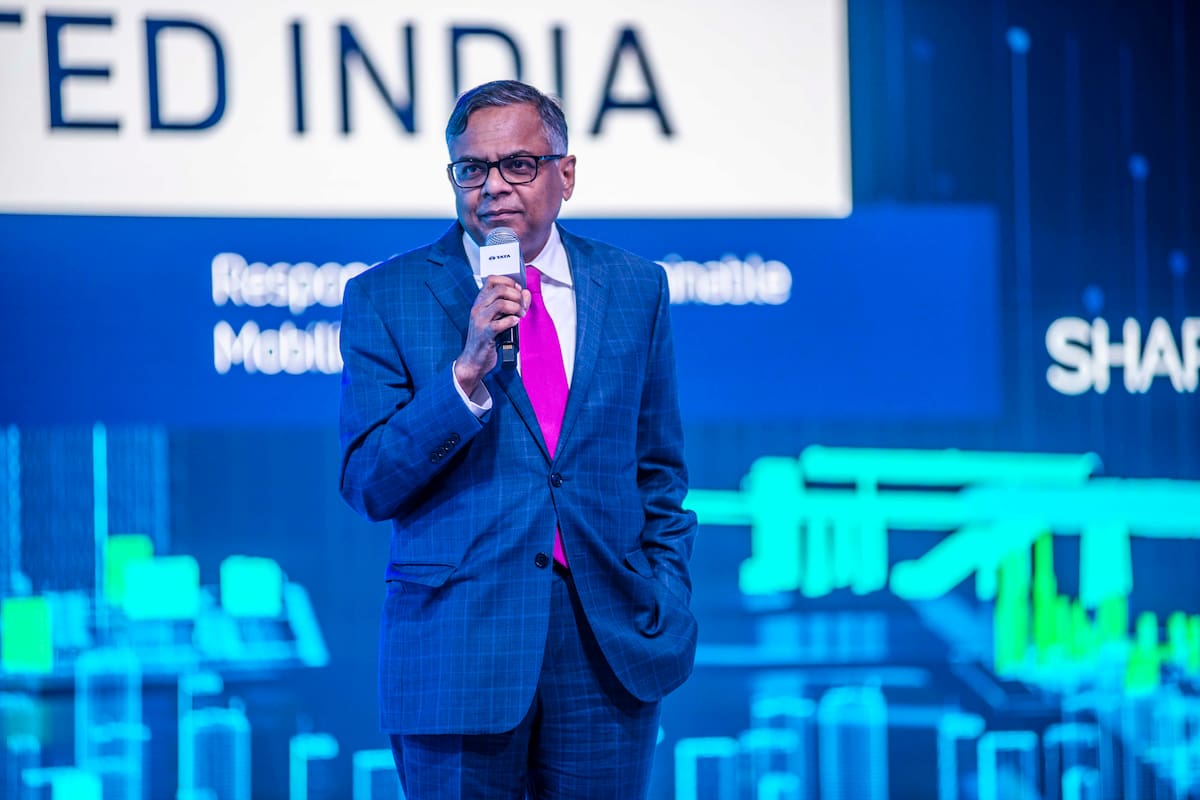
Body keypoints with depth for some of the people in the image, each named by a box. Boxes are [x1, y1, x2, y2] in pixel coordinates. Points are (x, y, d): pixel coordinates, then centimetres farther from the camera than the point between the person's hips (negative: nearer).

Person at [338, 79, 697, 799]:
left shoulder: (635, 289, 9)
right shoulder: (386, 296, 1)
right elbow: (368, 488, -6)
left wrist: (668, 604, 5)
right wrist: (466, 372, -17)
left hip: (611, 642, 2)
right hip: (457, 649, -2)